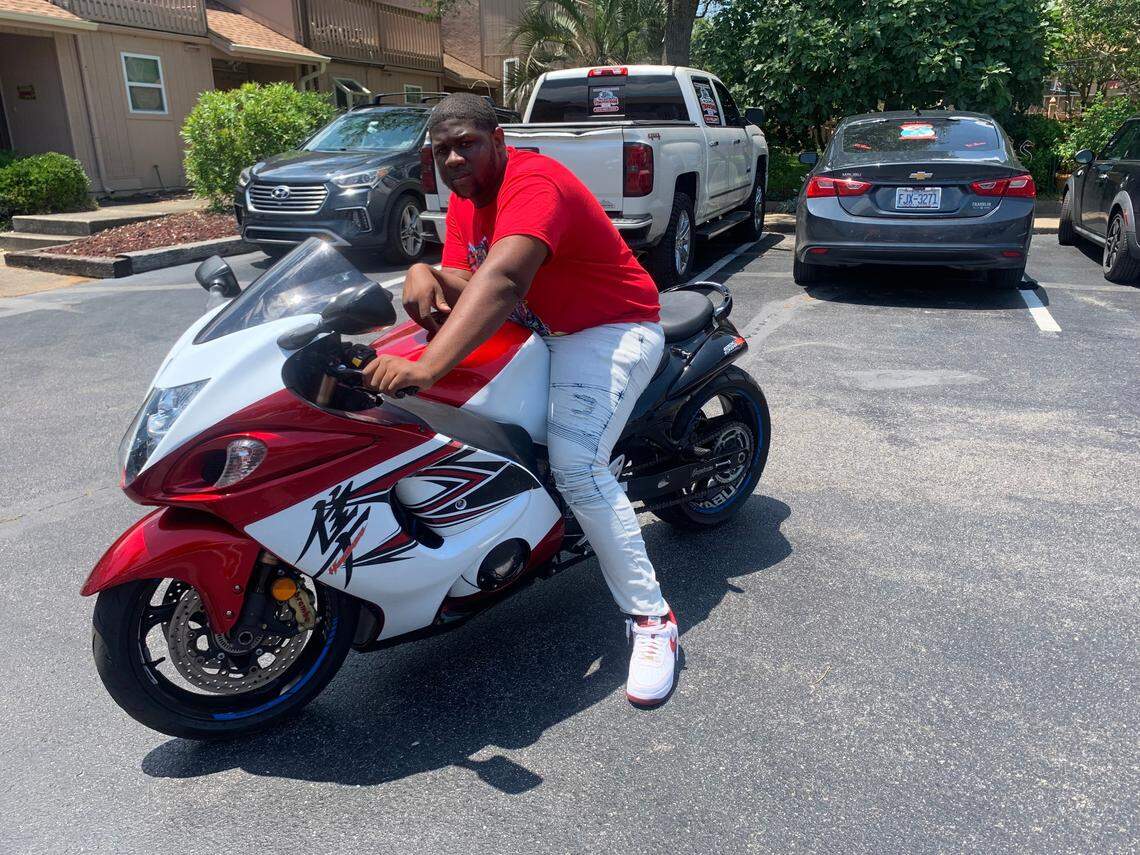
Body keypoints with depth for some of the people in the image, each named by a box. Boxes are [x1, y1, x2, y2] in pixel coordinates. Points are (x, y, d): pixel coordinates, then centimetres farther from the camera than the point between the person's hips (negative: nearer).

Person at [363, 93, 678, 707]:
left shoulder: (535, 184, -24)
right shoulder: (466, 198, 7)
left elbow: (500, 281, -42)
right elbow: (464, 284, -3)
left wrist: (426, 366, -53)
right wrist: (425, 274, -28)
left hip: (610, 329, -9)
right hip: (535, 329, 9)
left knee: (575, 466, -27)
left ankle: (650, 617, -15)